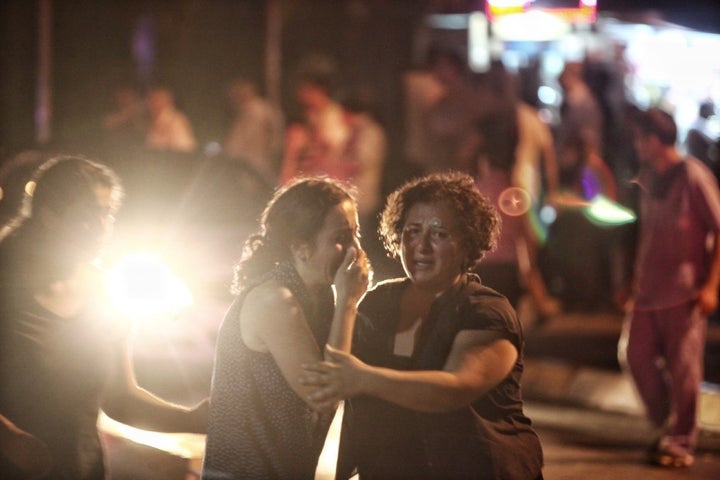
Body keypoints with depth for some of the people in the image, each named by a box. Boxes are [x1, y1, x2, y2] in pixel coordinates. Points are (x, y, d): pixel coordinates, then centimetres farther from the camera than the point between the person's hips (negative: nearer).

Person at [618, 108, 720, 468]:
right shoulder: (647, 178, 11)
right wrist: (634, 279, 18)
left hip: (685, 290, -7)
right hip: (648, 289, 7)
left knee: (683, 367, -3)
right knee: (635, 355, 5)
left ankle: (681, 442, 8)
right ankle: (667, 426, 21)